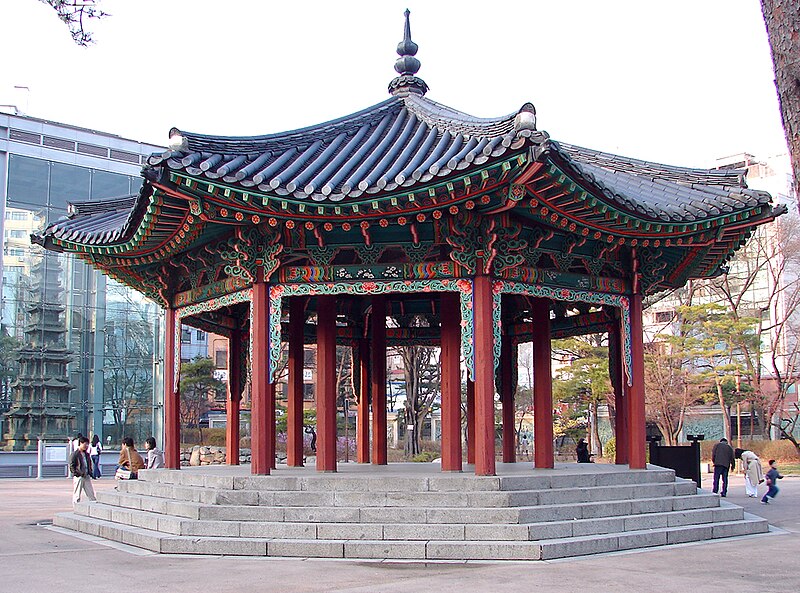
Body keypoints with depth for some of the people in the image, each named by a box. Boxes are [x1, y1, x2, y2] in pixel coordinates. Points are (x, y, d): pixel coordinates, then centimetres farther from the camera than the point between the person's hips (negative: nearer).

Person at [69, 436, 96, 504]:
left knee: (91, 493, 7)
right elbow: (72, 466, -10)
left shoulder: (86, 454, 14)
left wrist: (90, 472, 12)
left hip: (87, 476, 7)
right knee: (77, 494, 0)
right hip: (78, 477, -6)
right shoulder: (75, 454, -8)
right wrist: (77, 473, -17)